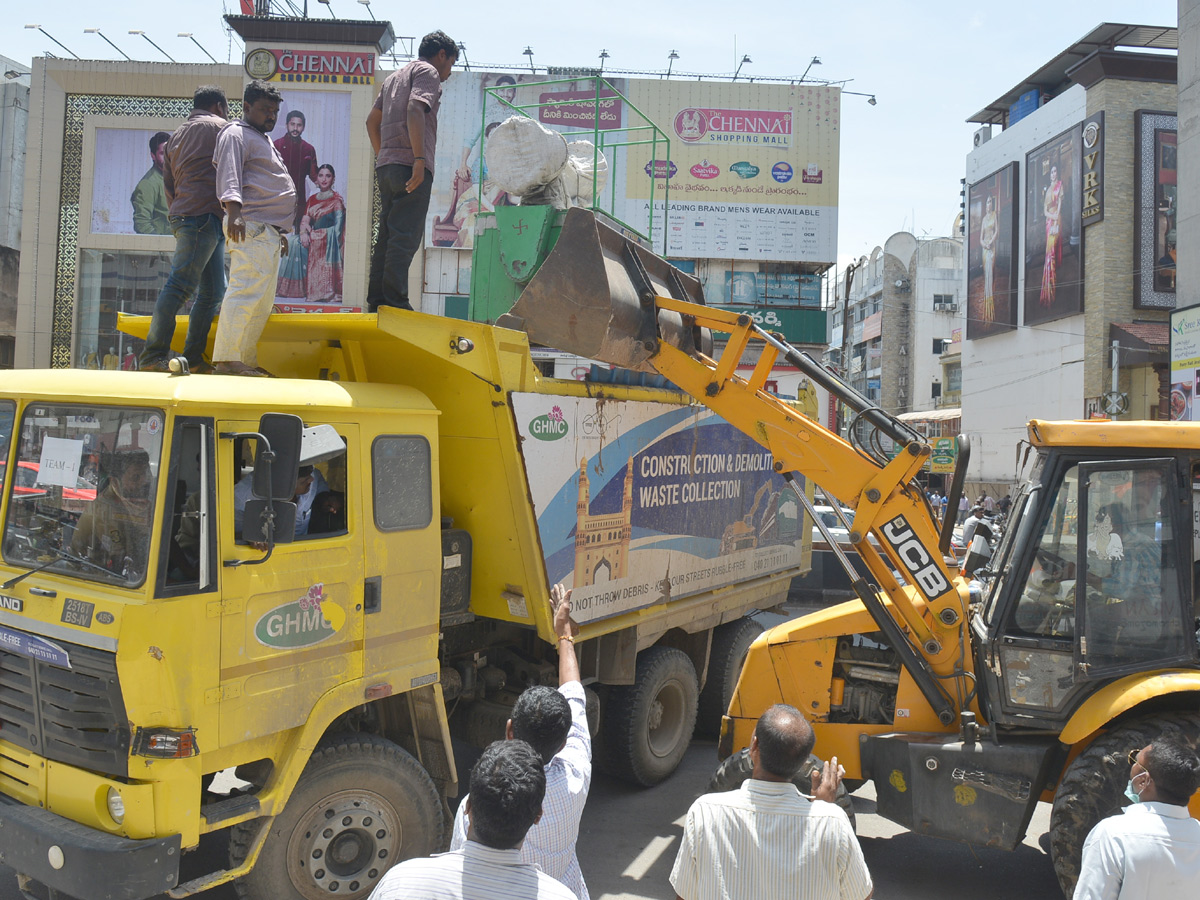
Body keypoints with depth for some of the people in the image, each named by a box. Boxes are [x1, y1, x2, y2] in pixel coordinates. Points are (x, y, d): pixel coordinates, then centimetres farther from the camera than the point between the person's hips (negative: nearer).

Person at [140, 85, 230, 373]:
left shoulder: (177, 135, 28)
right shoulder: (219, 126, 6)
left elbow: (168, 182, 24)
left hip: (182, 216, 9)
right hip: (205, 214, -9)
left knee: (212, 291, 8)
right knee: (180, 285, -15)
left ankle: (194, 358, 6)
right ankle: (154, 355, -19)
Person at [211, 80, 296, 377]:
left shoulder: (263, 140, 30)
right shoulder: (236, 134, -1)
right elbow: (229, 175, -17)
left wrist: (281, 231, 30)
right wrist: (234, 210, -33)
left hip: (269, 232, 10)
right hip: (252, 228, -10)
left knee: (262, 300, 9)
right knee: (246, 291, -18)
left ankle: (246, 360, 12)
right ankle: (226, 359, -20)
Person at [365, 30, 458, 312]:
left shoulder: (394, 77, 28)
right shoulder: (428, 72, 2)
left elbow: (372, 121, 30)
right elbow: (415, 110, -16)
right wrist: (420, 159, -22)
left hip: (386, 165, 8)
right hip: (410, 165, -8)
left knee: (387, 235, 8)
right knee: (405, 237, -11)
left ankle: (376, 302, 7)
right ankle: (395, 303, -15)